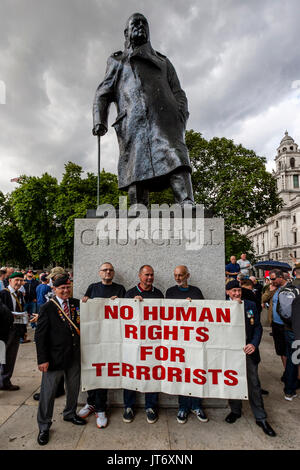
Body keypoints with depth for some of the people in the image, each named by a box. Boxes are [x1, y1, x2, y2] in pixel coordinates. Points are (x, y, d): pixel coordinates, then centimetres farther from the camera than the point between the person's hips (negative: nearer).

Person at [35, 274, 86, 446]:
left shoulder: (77, 304, 2)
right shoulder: (47, 308, -9)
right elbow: (40, 335, -10)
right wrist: (42, 359, -13)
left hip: (74, 356, 4)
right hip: (54, 357, -4)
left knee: (74, 388, 21)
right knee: (48, 392, 9)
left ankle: (70, 414, 46)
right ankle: (44, 426, 30)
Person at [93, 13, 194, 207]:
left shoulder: (163, 61, 35)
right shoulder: (117, 61, 33)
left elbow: (178, 93, 23)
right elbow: (103, 94, 20)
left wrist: (181, 117, 0)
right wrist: (99, 121, -1)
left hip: (164, 118, 1)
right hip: (133, 123, 0)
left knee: (176, 162, -25)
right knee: (136, 171, -16)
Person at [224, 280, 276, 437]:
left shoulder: (250, 305, 1)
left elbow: (258, 327, 1)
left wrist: (254, 344, -12)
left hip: (248, 350, 1)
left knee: (254, 384, 9)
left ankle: (261, 418, 26)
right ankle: (235, 411, 37)